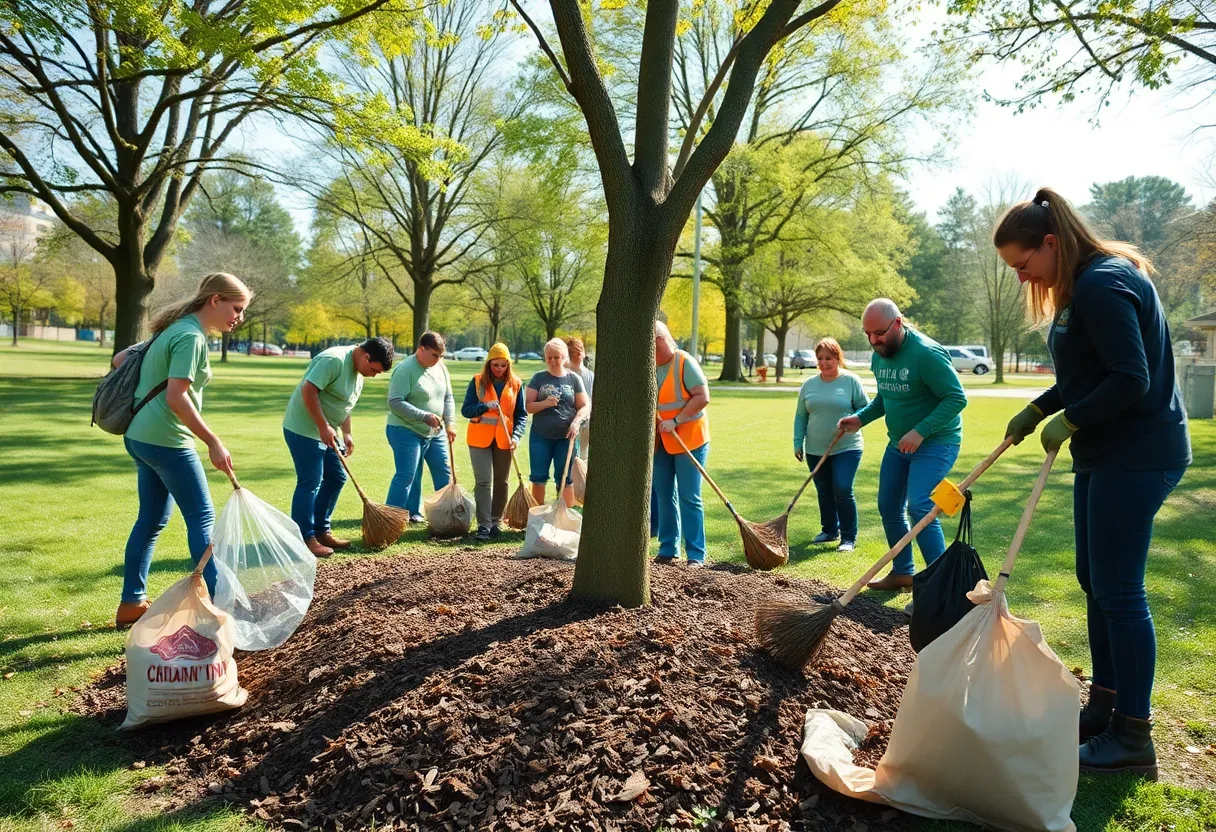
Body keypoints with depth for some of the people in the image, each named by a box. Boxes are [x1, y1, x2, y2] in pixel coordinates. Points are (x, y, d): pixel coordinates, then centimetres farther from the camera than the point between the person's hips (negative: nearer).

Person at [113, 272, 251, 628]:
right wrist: (213, 442, -23)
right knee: (202, 518, -3)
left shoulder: (175, 329, 14)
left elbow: (120, 359, 21)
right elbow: (176, 397, -24)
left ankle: (131, 604, 23)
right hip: (166, 441, -10)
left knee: (151, 520, 15)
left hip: (143, 437, 10)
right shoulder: (191, 336, -17)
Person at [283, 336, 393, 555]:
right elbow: (308, 390, -27)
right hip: (304, 429, -10)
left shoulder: (358, 370, 9)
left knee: (336, 477, 12)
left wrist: (346, 433, 11)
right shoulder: (334, 360, -22)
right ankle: (304, 539, 1)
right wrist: (323, 427, -25)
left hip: (326, 431, 10)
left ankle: (321, 531, 21)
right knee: (310, 483, -7)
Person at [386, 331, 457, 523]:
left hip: (435, 433, 7)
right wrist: (425, 416, -26)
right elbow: (395, 402, -23)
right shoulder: (405, 370, -17)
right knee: (407, 476, -9)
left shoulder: (440, 367, 5)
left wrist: (450, 423, -3)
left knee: (444, 472, 12)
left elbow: (448, 397, 11)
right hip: (407, 432, -7)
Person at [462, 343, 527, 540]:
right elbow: (466, 410, -5)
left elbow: (521, 414, 5)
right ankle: (484, 525, -3)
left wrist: (516, 435, -11)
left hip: (504, 440, 2)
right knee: (483, 482, -6)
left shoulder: (515, 384, 2)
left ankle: (496, 522, 23)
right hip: (480, 439, -2)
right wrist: (486, 406, -22)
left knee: (501, 482, 10)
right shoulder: (477, 381, -2)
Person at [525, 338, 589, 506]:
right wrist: (545, 403, -21)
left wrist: (576, 422, -18)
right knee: (539, 477, 8)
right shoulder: (539, 378, 2)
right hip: (540, 436, 1)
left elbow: (585, 406, 0)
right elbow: (528, 406, -1)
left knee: (565, 478, 6)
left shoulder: (574, 379, 3)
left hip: (567, 437, -1)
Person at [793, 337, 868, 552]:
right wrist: (798, 443, 5)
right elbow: (800, 416, 12)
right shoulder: (809, 384, 7)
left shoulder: (851, 381, -3)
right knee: (824, 492, 12)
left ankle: (849, 537, 2)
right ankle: (829, 530, 29)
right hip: (816, 450, 4)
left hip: (846, 448, -4)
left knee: (842, 490, -10)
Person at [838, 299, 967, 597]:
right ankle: (902, 572, 29)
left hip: (935, 442, -9)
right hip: (899, 443, 9)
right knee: (889, 508, 13)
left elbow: (957, 398, -23)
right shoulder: (879, 355, 3)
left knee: (919, 508, -21)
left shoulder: (926, 353, -23)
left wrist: (921, 432, -29)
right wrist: (860, 418, 2)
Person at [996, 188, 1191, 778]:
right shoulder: (1081, 285, 13)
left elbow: (1131, 379, -25)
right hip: (1104, 453, 11)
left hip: (1138, 456, -11)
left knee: (1117, 589, -4)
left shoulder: (1103, 285, -20)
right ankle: (1103, 708, 28)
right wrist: (1037, 409, 11)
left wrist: (1068, 422, -16)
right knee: (1095, 581, 15)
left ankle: (1134, 740, 8)